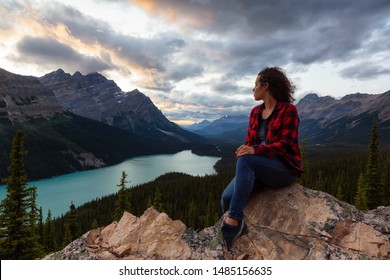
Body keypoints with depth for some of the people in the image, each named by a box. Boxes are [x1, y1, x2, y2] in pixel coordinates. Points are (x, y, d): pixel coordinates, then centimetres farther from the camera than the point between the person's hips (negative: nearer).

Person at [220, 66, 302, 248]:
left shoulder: (288, 110, -7)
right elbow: (250, 142, 11)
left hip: (284, 168, -5)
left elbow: (285, 145, -15)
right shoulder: (255, 112, 13)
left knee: (245, 160, -37)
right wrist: (244, 149, -13)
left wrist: (255, 150, -30)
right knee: (226, 197, -20)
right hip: (258, 168, 6)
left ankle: (233, 221, -37)